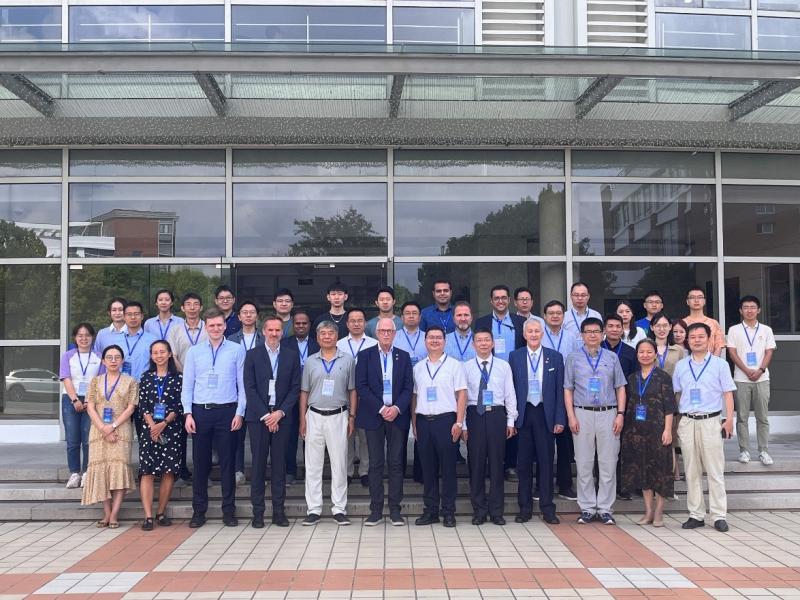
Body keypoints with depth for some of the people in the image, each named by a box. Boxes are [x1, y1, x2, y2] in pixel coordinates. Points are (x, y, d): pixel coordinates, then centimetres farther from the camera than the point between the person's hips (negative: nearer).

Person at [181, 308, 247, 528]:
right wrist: (188, 413, -1)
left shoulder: (237, 351, 3)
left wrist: (239, 413, -4)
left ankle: (229, 511, 13)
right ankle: (198, 511, 16)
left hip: (227, 411, -1)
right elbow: (187, 385, 8)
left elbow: (242, 384, 2)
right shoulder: (194, 352, 9)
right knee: (200, 462, 6)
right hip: (200, 411, 2)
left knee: (227, 462, 4)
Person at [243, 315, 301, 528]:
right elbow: (249, 388, -1)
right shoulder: (252, 355, 4)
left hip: (282, 416, 1)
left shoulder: (292, 356, 7)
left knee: (279, 464, 4)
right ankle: (258, 512, 7)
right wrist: (265, 415, -9)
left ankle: (279, 511, 10)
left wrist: (280, 412, -8)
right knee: (258, 464, 1)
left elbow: (295, 388, 4)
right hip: (258, 416, -1)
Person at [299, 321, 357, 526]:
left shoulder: (348, 360, 4)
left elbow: (352, 391, 7)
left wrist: (352, 416, 0)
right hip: (314, 416, 1)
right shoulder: (310, 361, 7)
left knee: (339, 464, 2)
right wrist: (302, 419, 3)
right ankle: (314, 509, 10)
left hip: (338, 416, -1)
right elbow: (304, 392, 9)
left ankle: (339, 509, 9)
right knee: (313, 465, 3)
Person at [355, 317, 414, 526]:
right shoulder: (365, 356, 3)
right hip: (374, 415, -1)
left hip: (398, 415, 1)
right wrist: (381, 409, -11)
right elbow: (361, 386, -4)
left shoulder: (403, 356, 9)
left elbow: (408, 387, 4)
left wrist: (397, 408, -12)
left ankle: (395, 510, 9)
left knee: (396, 463, 3)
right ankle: (376, 510, 8)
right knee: (375, 464, 2)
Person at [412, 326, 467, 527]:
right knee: (427, 468, 7)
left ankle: (449, 512, 8)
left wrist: (459, 422, -9)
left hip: (446, 420, -3)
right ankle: (430, 510, 15)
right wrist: (414, 424, 8)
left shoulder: (454, 365, 3)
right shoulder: (418, 368, 13)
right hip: (423, 420, 3)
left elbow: (461, 395, -1)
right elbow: (414, 397, 14)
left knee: (448, 467, 0)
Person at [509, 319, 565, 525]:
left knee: (546, 462, 4)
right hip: (523, 415, 0)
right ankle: (525, 508, 15)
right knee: (524, 463, 6)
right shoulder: (515, 357, 4)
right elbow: (510, 389, 4)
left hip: (546, 414, 0)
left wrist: (560, 419, -3)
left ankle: (547, 509, 13)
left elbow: (560, 390, 3)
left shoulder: (555, 357, 4)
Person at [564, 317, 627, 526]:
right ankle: (587, 508, 12)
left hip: (608, 414, 1)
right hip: (582, 414, 0)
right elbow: (568, 389, 5)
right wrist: (571, 416, -4)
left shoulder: (612, 358, 9)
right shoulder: (573, 358, 6)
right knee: (584, 464, 3)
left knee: (608, 464, 2)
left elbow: (620, 388, 9)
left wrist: (620, 414, -1)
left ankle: (605, 509, 10)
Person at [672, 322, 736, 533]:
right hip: (687, 422, 3)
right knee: (691, 471, 6)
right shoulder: (681, 366, 11)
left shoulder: (720, 364, 3)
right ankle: (696, 514, 14)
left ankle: (719, 515, 6)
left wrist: (729, 419, -8)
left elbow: (727, 394, 2)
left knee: (715, 471, -1)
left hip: (710, 421, -3)